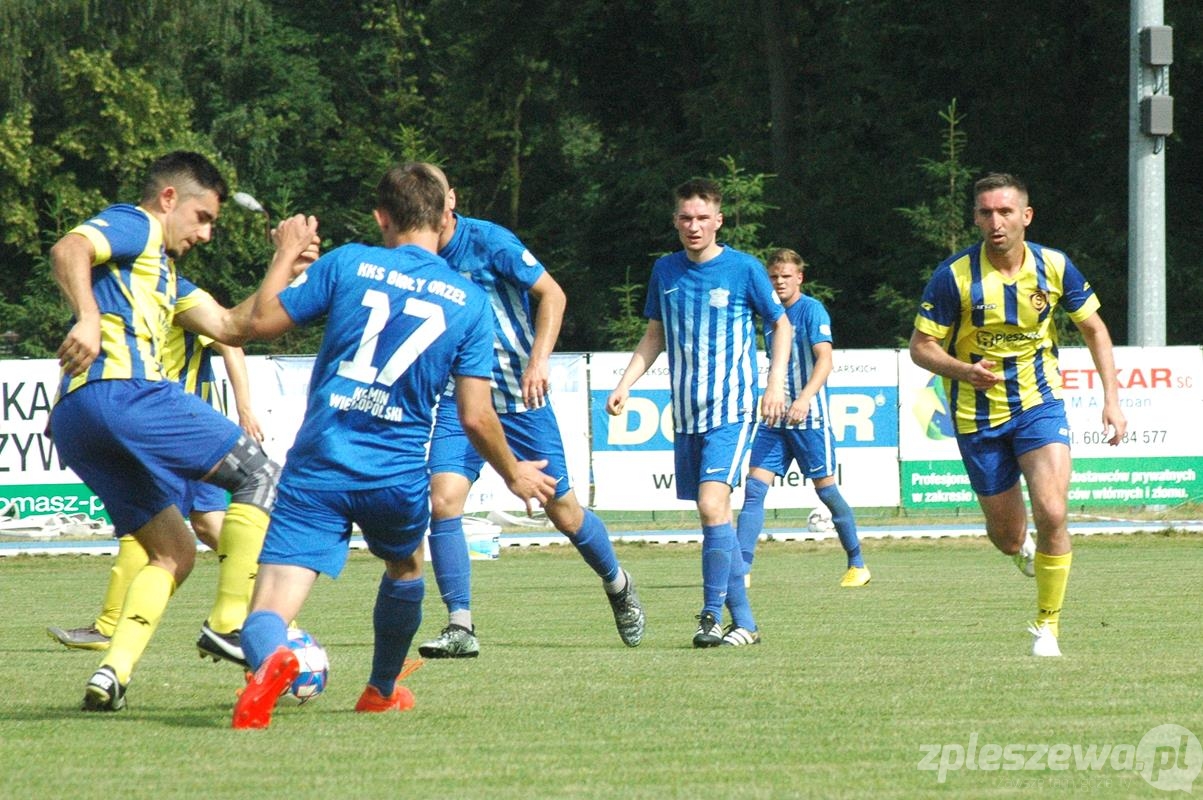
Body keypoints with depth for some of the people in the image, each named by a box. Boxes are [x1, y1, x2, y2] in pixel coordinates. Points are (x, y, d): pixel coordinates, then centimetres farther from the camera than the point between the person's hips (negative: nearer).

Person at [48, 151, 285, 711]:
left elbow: (230, 327, 31)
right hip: (121, 388, -10)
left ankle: (112, 673, -4)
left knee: (174, 552, 14)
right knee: (259, 475, -1)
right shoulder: (134, 225, 7)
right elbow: (68, 250, -15)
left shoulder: (162, 268, 35)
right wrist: (89, 318, -31)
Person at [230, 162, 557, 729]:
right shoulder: (469, 301, 4)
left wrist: (287, 253, 22)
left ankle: (270, 660, -43)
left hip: (318, 466, -2)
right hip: (399, 478, 2)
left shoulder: (348, 264, 1)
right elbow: (475, 417, 2)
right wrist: (514, 474, 20)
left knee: (268, 614, -8)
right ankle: (382, 691, 51)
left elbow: (263, 322, 6)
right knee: (404, 569, 36)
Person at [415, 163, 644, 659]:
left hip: (521, 399, -3)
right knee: (443, 501, -18)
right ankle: (460, 627, -12)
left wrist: (538, 361, -19)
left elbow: (551, 294, -9)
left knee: (563, 510, 6)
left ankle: (617, 584, 35)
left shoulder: (489, 242, -14)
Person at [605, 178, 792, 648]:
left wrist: (776, 382, -4)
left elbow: (781, 325, 7)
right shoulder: (665, 271, 8)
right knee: (715, 518, 6)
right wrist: (625, 384, 9)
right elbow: (655, 336, 20)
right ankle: (744, 623, 13)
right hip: (685, 414, 5)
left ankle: (713, 616, -15)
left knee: (713, 505, -20)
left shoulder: (744, 269, -4)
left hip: (732, 410, -5)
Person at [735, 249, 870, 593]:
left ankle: (857, 565, 15)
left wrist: (804, 399, -31)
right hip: (776, 418, 6)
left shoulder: (812, 310, -7)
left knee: (826, 489, 1)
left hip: (809, 417, -6)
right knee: (754, 488, -6)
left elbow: (824, 360, -18)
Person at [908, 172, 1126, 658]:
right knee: (1006, 536, 7)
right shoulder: (954, 277, -15)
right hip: (978, 416, 0)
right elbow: (920, 346, -9)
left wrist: (1111, 398, -1)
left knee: (1051, 514, -18)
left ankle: (1048, 626, -1)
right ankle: (1023, 549, 47)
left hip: (1039, 404, 0)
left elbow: (1094, 329, 7)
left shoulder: (1054, 267, -7)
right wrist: (963, 370, -30)